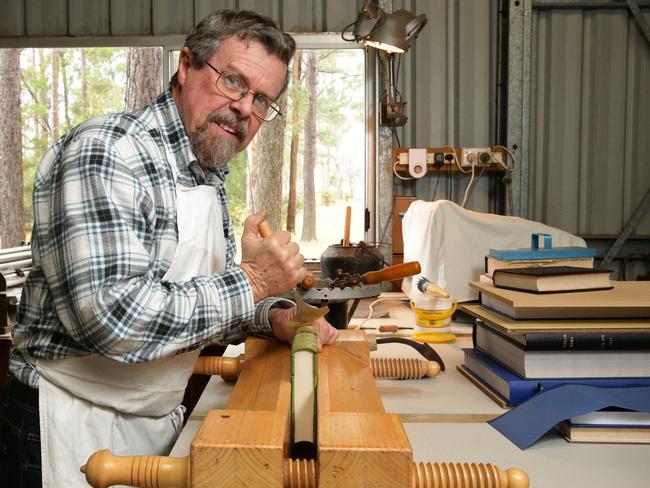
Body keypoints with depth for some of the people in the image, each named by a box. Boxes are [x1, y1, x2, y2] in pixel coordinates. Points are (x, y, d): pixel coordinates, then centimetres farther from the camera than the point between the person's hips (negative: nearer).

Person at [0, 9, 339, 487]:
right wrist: (251, 281, -24)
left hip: (161, 416, 8)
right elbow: (111, 317, -32)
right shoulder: (104, 152, -22)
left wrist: (273, 317, -5)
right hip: (76, 426, -8)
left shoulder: (208, 176, 6)